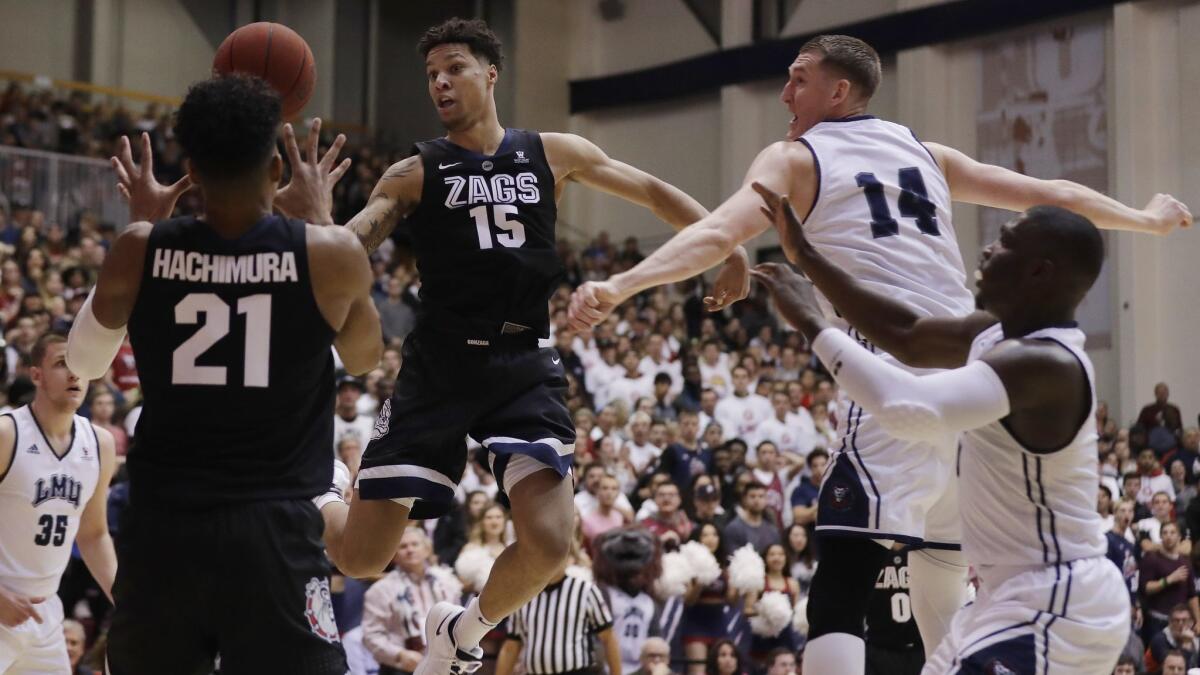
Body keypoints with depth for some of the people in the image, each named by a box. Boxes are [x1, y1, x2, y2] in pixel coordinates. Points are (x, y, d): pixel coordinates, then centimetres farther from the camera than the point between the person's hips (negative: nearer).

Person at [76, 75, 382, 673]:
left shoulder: (139, 250, -3)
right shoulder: (329, 253, -7)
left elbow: (82, 364, 16)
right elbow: (363, 358, 15)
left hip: (160, 525, 3)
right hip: (274, 529, -2)